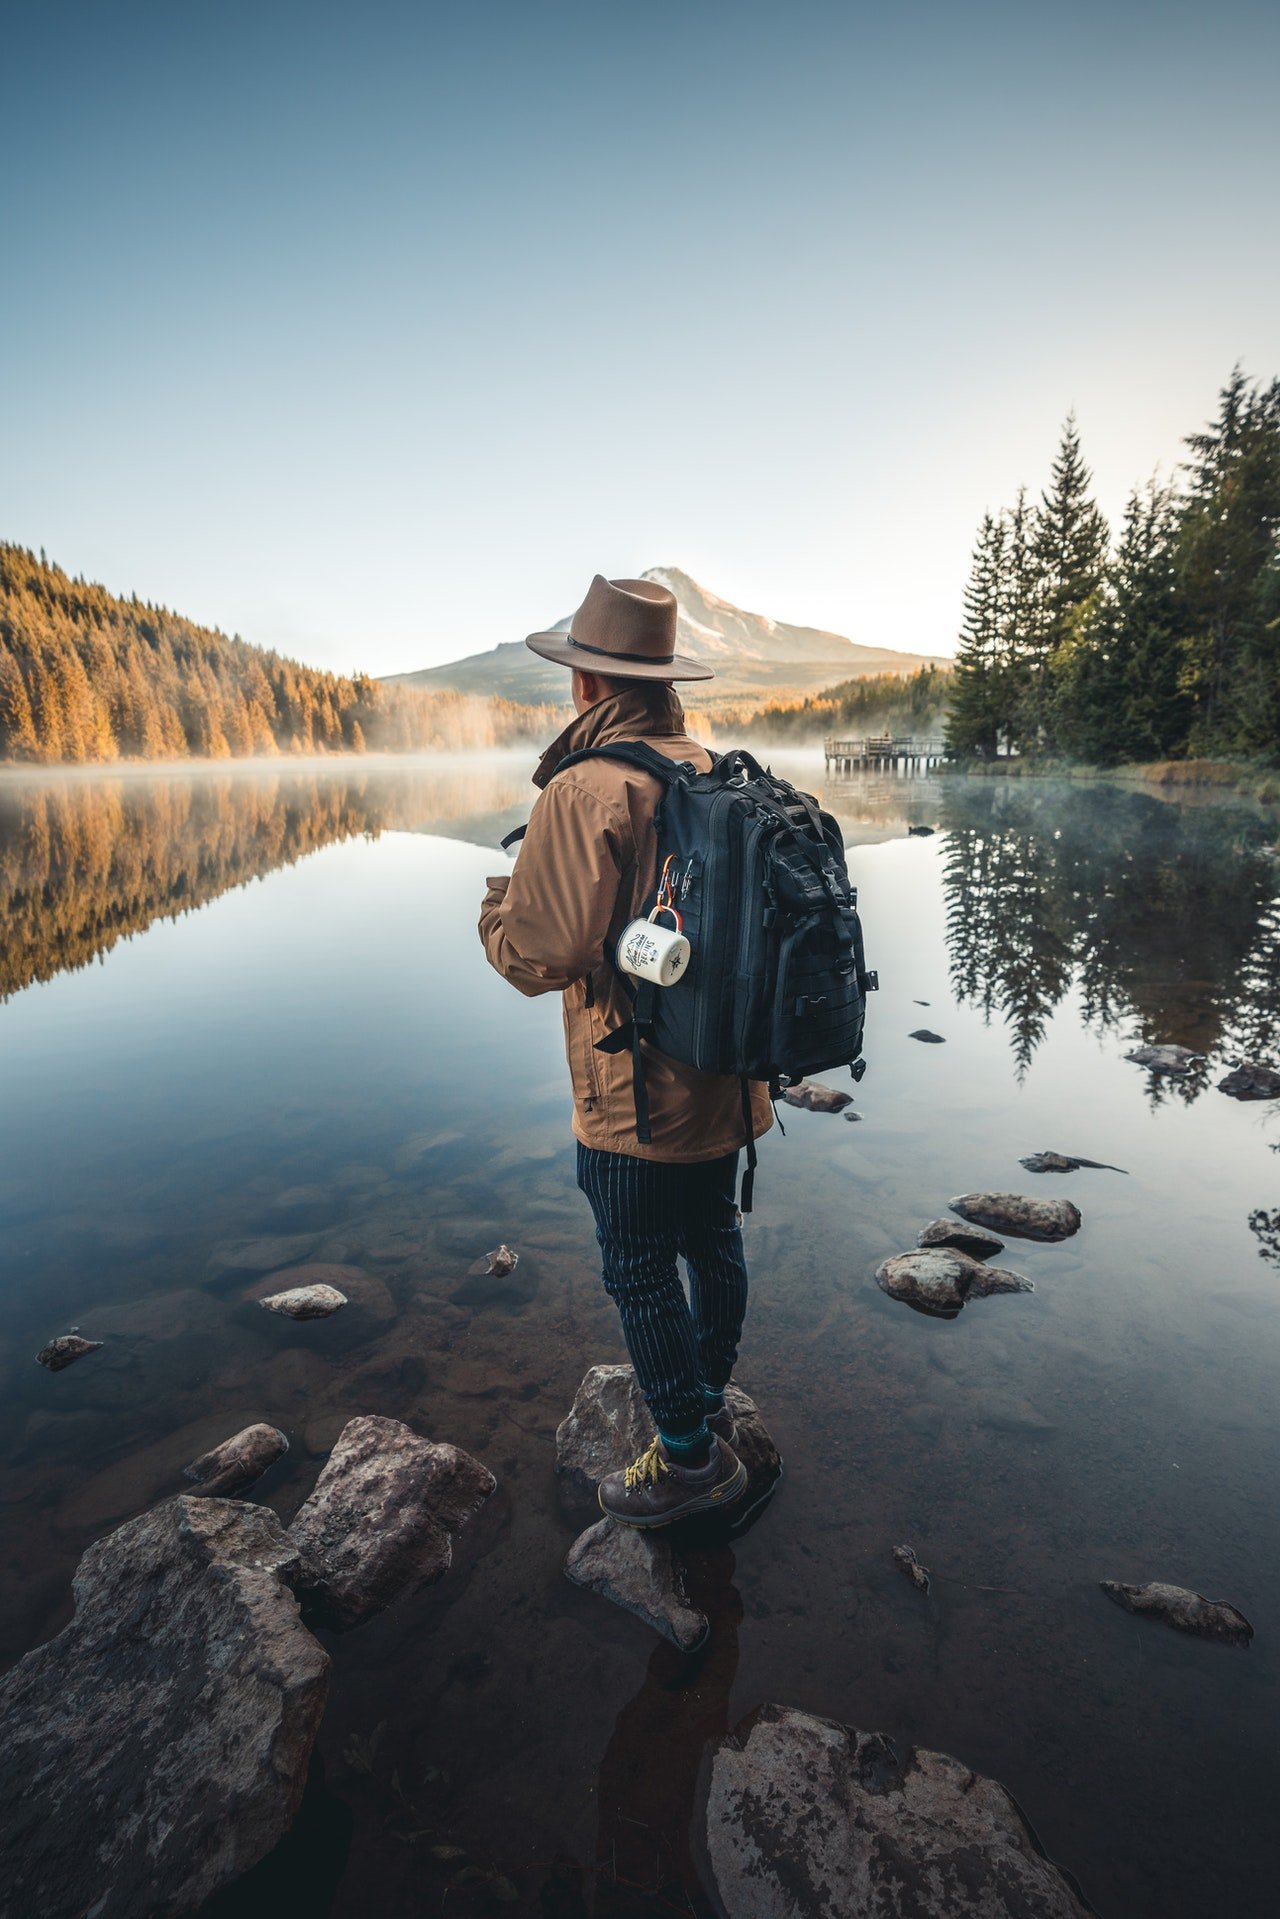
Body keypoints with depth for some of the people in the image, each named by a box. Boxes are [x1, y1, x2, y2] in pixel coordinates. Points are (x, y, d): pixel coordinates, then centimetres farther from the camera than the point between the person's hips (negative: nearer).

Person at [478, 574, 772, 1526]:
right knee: (713, 1240, 23)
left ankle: (690, 1458, 27)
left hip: (638, 1094, -8)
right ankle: (711, 1403, 45)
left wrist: (497, 906, -2)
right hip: (727, 1076, 8)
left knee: (641, 1272, 10)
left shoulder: (586, 791, -20)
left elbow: (543, 955, -23)